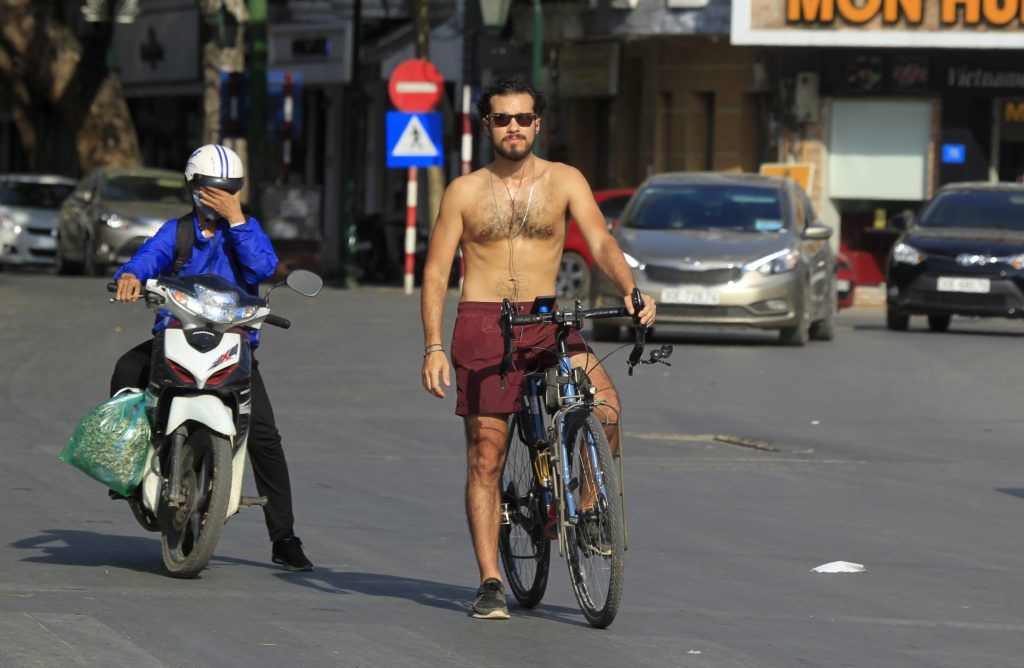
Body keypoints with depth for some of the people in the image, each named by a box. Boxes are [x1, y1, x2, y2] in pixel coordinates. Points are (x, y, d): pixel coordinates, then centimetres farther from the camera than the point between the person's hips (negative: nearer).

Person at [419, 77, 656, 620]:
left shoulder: (565, 181, 6)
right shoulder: (464, 192, 5)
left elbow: (600, 241, -4)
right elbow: (435, 271, 4)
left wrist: (630, 291, -24)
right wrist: (433, 346, -6)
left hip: (546, 321, 1)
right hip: (482, 323, -1)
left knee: (603, 400, -25)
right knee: (485, 456, -3)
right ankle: (490, 581, 2)